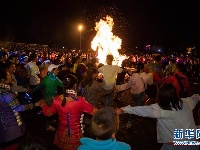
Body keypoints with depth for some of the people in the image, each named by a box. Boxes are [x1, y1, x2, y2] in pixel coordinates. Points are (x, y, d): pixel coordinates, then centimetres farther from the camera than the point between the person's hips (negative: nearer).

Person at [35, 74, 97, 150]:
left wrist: (43, 104, 18)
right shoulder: (80, 101, -25)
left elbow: (48, 113, 1)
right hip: (75, 135, -3)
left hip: (62, 134, 3)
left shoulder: (57, 99, -15)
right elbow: (93, 111, -14)